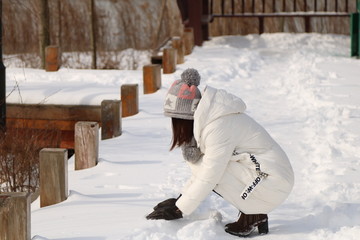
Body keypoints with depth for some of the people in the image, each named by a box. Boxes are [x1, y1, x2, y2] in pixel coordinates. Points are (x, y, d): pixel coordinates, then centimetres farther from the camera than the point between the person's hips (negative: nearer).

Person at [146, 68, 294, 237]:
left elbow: (208, 176, -21)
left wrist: (179, 210, -15)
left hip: (272, 182, -10)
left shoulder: (219, 127, -23)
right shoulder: (207, 119, 7)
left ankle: (252, 216, -4)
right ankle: (257, 214, 7)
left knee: (215, 168, -17)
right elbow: (200, 171, 14)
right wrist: (181, 197, 8)